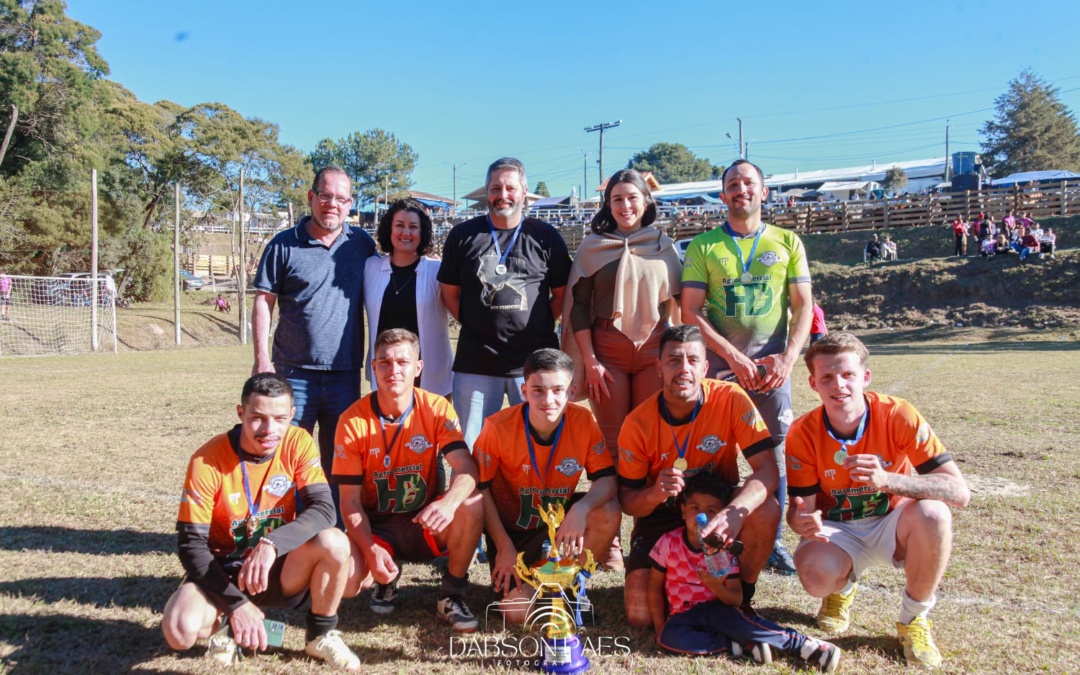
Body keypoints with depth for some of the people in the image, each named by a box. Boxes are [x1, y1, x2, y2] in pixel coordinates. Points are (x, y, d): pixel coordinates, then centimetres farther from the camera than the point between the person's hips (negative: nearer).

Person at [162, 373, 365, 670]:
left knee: (333, 542, -28)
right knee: (180, 630, -31)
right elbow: (191, 544, -17)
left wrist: (272, 544, -39)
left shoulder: (298, 443, -12)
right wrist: (236, 604, -25)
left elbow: (323, 509, -23)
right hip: (223, 571, -1)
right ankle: (224, 621, 7)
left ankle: (321, 634, -2)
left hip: (279, 569, 2)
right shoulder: (207, 461, -19)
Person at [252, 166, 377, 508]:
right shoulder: (284, 245, 1)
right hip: (294, 374, -2)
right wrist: (262, 359, -7)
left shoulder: (362, 244, 8)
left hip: (346, 374, 2)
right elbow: (263, 302, 1)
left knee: (339, 463, 11)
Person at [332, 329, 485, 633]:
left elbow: (467, 468, -23)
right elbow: (350, 501, -10)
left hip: (425, 523, 0)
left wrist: (448, 502, -46)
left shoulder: (437, 409, -11)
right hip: (375, 527, 0)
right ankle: (387, 579, 11)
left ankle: (451, 595, -6)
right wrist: (371, 550, -25)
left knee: (472, 504, -30)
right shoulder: (353, 420, -11)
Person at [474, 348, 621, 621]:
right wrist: (505, 547, -13)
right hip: (512, 529, -2)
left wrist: (581, 509, -38)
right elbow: (480, 488, -12)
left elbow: (607, 479, -17)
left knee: (609, 513, -27)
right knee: (520, 612, -18)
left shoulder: (583, 421, -17)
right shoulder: (498, 427, -21)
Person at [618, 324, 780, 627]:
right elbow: (627, 500, -10)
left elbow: (767, 469, -25)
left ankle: (742, 595, -5)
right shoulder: (638, 423, -17)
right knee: (641, 615, -18)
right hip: (662, 516, 0)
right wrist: (654, 494, -35)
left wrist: (735, 512, -45)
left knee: (766, 510, -33)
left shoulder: (731, 400, -19)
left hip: (719, 507, 1)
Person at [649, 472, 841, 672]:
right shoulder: (669, 543, -8)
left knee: (731, 617, -36)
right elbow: (655, 586, 0)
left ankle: (804, 644, -29)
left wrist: (717, 588, -29)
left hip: (716, 609, 0)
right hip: (683, 615, 1)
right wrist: (660, 626, -6)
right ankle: (740, 646, -27)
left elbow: (737, 599, -8)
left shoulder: (725, 550, -6)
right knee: (669, 636, -34)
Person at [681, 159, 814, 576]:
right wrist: (733, 356, -12)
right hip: (719, 363, -1)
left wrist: (787, 358, -9)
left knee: (774, 451, 2)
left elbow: (803, 306, 7)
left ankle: (772, 542, 15)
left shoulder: (787, 242, 10)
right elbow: (690, 311, -1)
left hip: (772, 365, 1)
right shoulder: (703, 246, 5)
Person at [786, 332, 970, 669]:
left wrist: (888, 480, -41)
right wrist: (803, 521, -39)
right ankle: (842, 588, 11)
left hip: (891, 525, 0)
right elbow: (800, 507, -12)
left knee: (932, 513, -34)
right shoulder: (803, 434, -17)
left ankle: (914, 618, -6)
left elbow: (959, 492, -24)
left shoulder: (898, 415, -21)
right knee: (816, 575, -32)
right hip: (839, 530, 0)